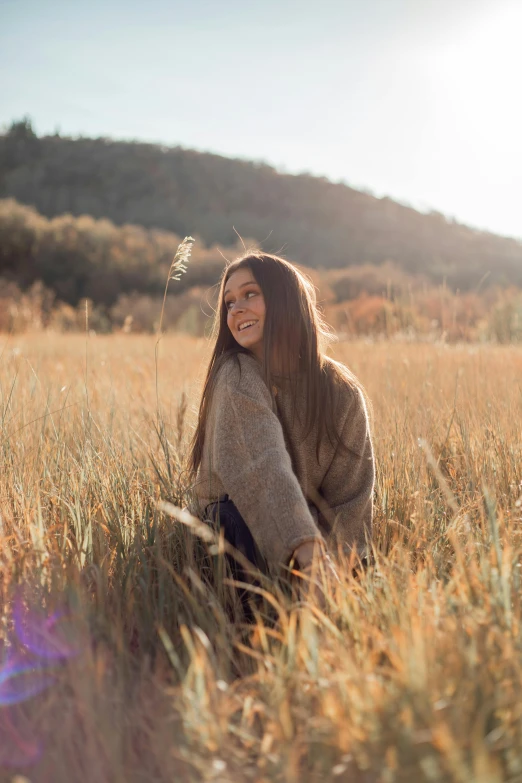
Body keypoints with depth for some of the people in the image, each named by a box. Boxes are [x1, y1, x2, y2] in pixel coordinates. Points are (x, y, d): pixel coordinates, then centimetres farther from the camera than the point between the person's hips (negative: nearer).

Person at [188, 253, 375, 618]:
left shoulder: (342, 392, -7)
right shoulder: (238, 377, -19)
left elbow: (351, 495, -6)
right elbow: (263, 467, -35)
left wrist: (330, 557, -22)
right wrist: (308, 551, -48)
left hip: (310, 530, 3)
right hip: (232, 527, -3)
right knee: (253, 519, -35)